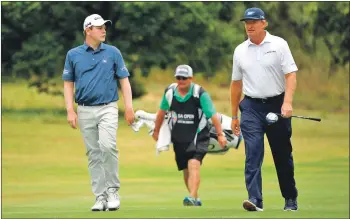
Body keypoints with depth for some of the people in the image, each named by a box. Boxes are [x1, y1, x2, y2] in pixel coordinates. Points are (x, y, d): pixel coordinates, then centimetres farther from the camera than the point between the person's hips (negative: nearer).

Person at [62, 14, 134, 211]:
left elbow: (124, 80, 3)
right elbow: (68, 84, 8)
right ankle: (100, 196, 7)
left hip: (108, 108, -2)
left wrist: (129, 106, -7)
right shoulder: (73, 55, 5)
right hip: (85, 111, 2)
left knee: (108, 146, -20)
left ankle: (113, 191, -8)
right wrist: (70, 110, -3)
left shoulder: (113, 52, 3)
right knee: (93, 153, 3)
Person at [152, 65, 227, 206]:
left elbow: (213, 115, -11)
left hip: (198, 137, -5)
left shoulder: (200, 94, -14)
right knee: (186, 171, 10)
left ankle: (192, 198, -34)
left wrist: (220, 134, -14)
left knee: (194, 165, -23)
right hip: (178, 138, 5)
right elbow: (162, 111, 15)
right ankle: (196, 200, 26)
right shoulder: (169, 92, -2)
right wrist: (156, 131, 25)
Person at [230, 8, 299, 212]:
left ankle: (291, 199, 20)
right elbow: (236, 84, 15)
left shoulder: (279, 44, -2)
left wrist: (287, 103, -22)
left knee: (283, 155, 6)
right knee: (253, 152, -13)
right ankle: (255, 199, -20)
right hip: (251, 107, 2)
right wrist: (234, 115, 16)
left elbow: (291, 75, -8)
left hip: (277, 105, -2)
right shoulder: (240, 51, 8)